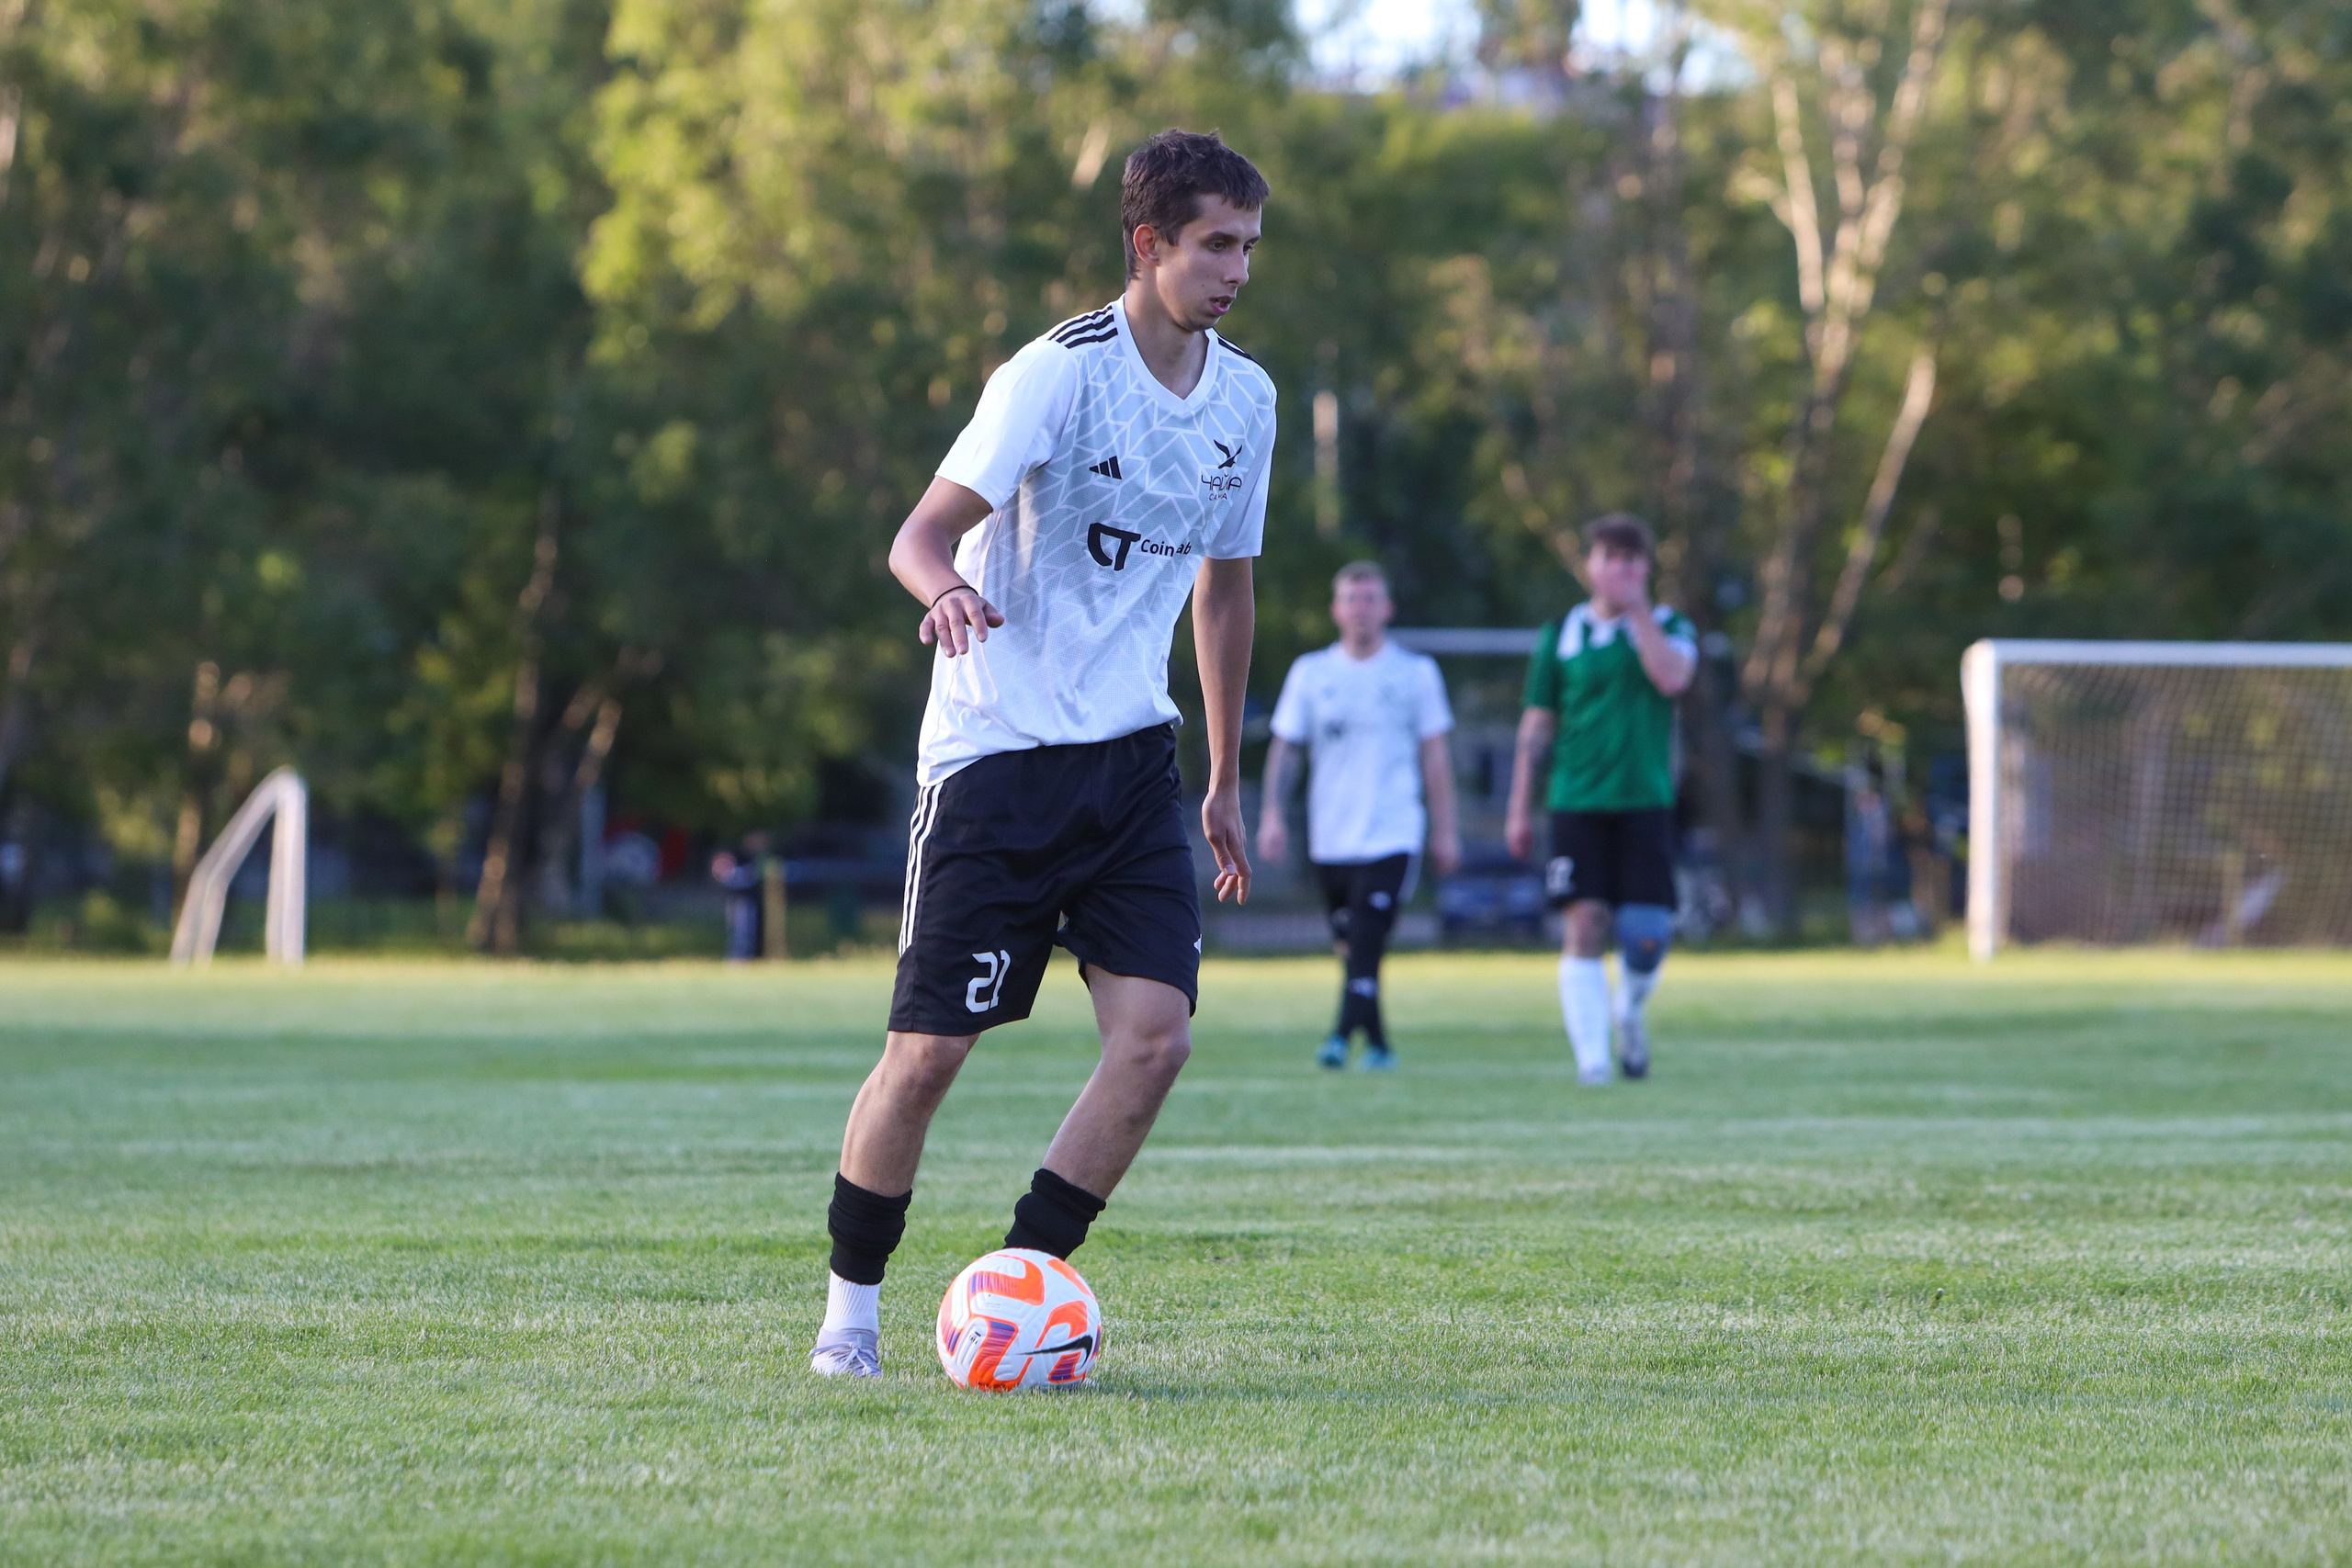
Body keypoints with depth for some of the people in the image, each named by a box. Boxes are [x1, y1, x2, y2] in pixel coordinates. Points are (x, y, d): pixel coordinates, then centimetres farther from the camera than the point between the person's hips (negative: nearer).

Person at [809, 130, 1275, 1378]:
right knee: (929, 1049, -5)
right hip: (995, 750, -5)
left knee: (1156, 1031, -11)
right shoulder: (1059, 373, -13)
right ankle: (850, 1303, 15)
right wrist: (946, 588, -43)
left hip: (1130, 753, 5)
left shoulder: (1244, 399, 7)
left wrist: (1225, 780, 23)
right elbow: (921, 533, -19)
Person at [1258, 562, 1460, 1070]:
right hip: (1330, 837, 3)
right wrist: (1272, 814, -2)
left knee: (1366, 943, -19)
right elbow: (1284, 747, 10)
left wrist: (1445, 831, 6)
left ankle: (1342, 1037, -27)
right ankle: (1377, 1044, 21)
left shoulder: (1416, 672, 5)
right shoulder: (1309, 673, 8)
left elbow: (1434, 755, 8)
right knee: (1350, 948, 10)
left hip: (1392, 834, -3)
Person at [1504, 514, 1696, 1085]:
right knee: (1584, 927, -10)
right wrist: (1520, 810, 7)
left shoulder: (1668, 627, 7)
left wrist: (1638, 610, -13)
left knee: (1648, 934, -4)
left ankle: (1631, 1011, 27)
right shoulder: (1561, 636, 8)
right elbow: (1537, 726, 10)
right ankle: (1592, 1055, -8)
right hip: (1577, 804, 0)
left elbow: (1672, 678, -15)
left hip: (1646, 803, 0)